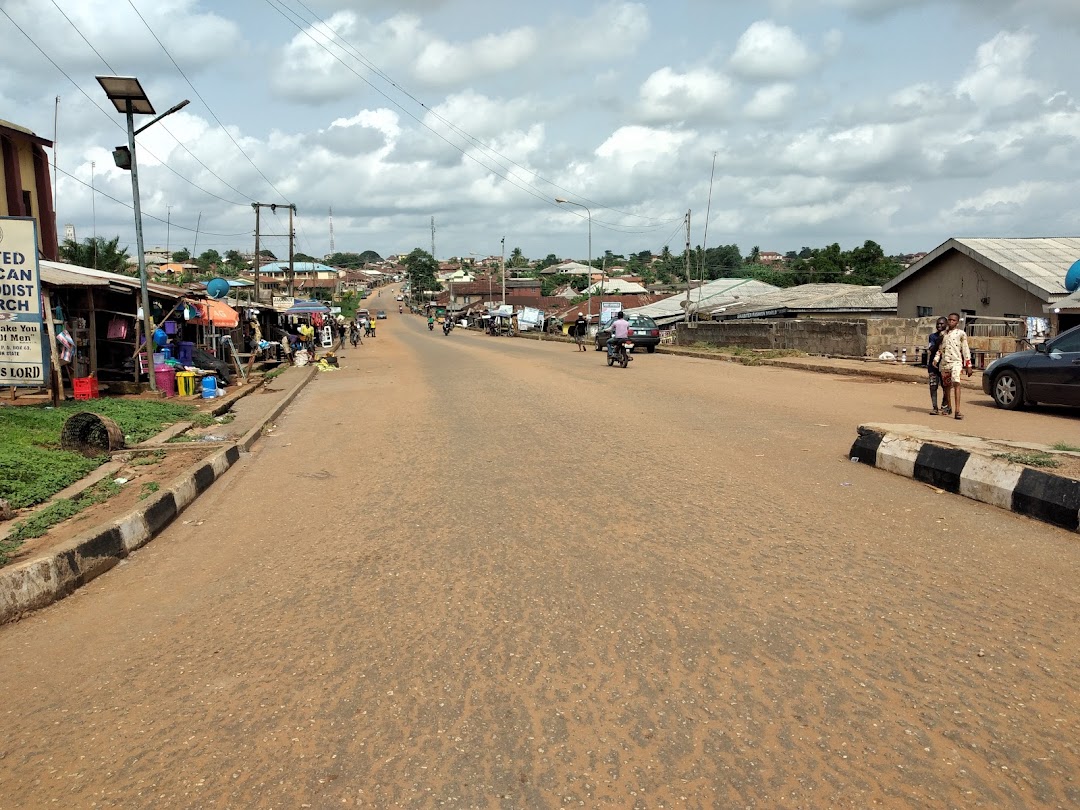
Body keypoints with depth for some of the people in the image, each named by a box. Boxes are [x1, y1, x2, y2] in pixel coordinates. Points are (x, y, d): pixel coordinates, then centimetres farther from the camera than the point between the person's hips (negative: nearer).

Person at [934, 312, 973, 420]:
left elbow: (965, 349, 3)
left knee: (956, 383, -21)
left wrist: (968, 365, 0)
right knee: (947, 386, 9)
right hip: (944, 363, 5)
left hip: (956, 361, -5)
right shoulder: (944, 334, 15)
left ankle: (957, 411, -28)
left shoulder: (961, 333, 4)